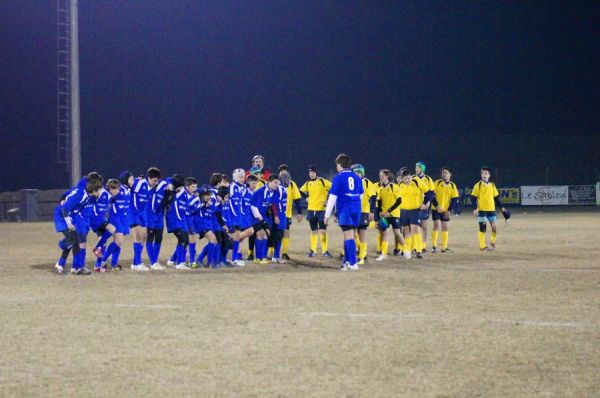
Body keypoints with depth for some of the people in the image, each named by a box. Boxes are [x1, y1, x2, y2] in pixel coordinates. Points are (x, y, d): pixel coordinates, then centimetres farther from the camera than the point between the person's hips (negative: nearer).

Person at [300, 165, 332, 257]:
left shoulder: (322, 181, -7)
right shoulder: (308, 184, 10)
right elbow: (301, 191, 28)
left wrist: (328, 200, -12)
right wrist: (306, 198, 12)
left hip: (321, 209, -5)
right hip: (311, 210, 5)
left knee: (323, 231, -7)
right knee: (313, 231, 10)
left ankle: (325, 251, -2)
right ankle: (313, 250, 16)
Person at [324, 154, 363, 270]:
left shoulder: (338, 178, -7)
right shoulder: (356, 178, 10)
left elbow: (332, 197, -9)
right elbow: (360, 195, 17)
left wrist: (327, 215, -5)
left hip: (344, 210, -6)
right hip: (356, 210, 6)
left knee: (349, 235, -6)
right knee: (348, 235, 15)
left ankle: (353, 263, -11)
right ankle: (347, 261, 20)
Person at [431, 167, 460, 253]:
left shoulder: (452, 186, 3)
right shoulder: (437, 183, -3)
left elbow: (455, 199, 2)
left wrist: (449, 210, -7)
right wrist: (436, 206, -16)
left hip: (446, 210, 2)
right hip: (436, 209, -2)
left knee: (444, 226, 3)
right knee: (437, 225, -9)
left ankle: (444, 247, 8)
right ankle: (434, 246, -3)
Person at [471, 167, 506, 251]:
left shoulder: (492, 185, 10)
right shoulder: (478, 185, -2)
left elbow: (496, 198, 17)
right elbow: (473, 198, -4)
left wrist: (501, 207, 9)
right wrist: (475, 209, -14)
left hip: (491, 210, 3)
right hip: (481, 210, -3)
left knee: (494, 227, -5)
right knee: (482, 228, -1)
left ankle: (493, 242, 17)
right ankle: (482, 246, 6)